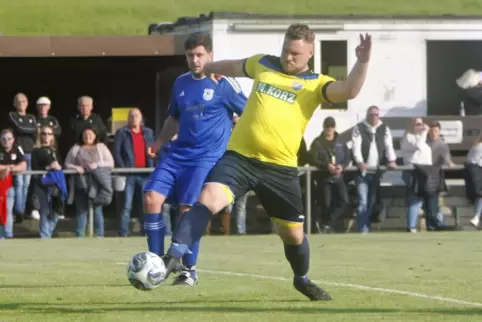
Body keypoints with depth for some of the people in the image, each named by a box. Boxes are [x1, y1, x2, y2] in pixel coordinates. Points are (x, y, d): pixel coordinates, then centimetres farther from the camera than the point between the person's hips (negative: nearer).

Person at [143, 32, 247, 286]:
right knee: (151, 197, -11)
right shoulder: (181, 83, 14)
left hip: (207, 157, -6)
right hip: (178, 153, 6)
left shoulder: (224, 84, -4)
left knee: (188, 207, -17)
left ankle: (189, 271, -3)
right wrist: (160, 141, 13)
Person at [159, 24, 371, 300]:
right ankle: (173, 259, -26)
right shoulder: (264, 64, 10)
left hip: (280, 168, -1)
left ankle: (302, 280, 38)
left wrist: (362, 62, -34)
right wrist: (208, 68, 45)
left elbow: (348, 91, -20)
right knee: (208, 198, -25)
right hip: (239, 157, 1)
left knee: (293, 233, 10)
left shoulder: (316, 84, 0)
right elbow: (233, 67, 31)